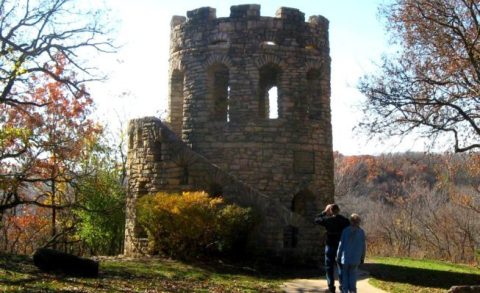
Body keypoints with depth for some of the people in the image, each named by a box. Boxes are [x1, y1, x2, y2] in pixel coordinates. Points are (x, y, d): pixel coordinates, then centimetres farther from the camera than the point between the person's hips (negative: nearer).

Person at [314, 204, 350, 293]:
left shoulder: (328, 220, -10)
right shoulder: (345, 220, -4)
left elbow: (317, 220, 6)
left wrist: (325, 212, 10)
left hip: (330, 246, -2)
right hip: (341, 247, 2)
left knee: (329, 266, 7)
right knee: (341, 266, 12)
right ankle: (342, 285, 11)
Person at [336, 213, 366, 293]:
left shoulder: (345, 231, -8)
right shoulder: (361, 232, -4)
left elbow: (341, 244, -5)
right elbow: (363, 246, -1)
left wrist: (338, 256, 4)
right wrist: (362, 258, 10)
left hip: (345, 257, -1)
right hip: (356, 258, 1)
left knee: (345, 274, 10)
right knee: (353, 274, 12)